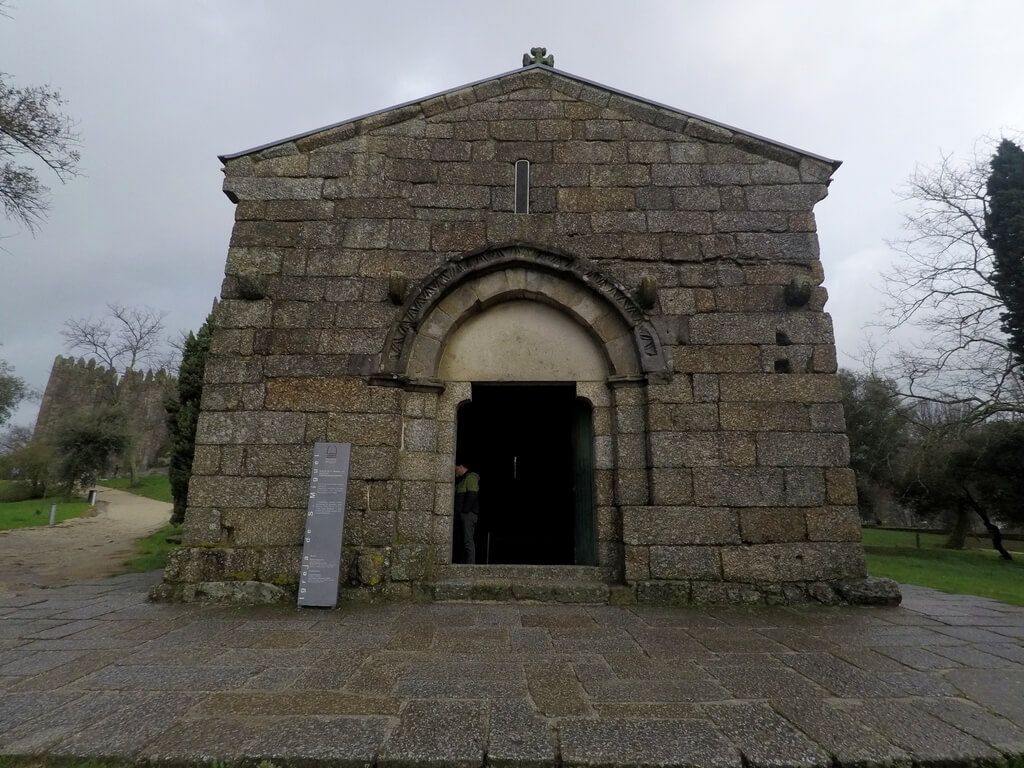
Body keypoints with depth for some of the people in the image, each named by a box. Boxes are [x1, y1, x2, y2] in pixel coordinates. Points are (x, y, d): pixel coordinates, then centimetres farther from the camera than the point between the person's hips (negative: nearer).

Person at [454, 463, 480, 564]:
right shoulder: (461, 479, 25)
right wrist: (458, 512, 14)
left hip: (468, 514, -10)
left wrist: (464, 511, -18)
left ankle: (471, 565, -13)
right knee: (465, 540, 9)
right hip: (463, 515, 10)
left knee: (468, 540, -12)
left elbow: (472, 495, -16)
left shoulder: (470, 477, -5)